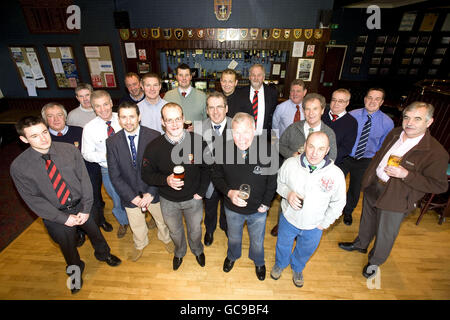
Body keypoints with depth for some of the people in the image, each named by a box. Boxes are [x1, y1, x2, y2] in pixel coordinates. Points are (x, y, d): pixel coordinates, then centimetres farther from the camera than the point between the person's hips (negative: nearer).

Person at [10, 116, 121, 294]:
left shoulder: (70, 150, -16)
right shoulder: (19, 167, -17)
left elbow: (84, 179, -11)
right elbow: (33, 200, -13)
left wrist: (85, 209, -14)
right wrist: (64, 218, -16)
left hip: (81, 205, 1)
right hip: (55, 215, -1)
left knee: (95, 232, 23)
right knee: (68, 246, 22)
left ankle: (103, 254, 57)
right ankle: (75, 269, 55)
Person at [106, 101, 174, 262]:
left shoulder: (154, 136, -17)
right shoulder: (112, 142, -11)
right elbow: (114, 175, -9)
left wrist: (151, 193, -20)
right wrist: (132, 196, -16)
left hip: (153, 192, -1)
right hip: (130, 195, 2)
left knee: (162, 220, 24)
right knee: (137, 226, 26)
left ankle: (165, 239, 57)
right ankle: (140, 245, 58)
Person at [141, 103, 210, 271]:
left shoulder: (197, 140, -20)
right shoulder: (154, 147, -21)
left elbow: (206, 167, -6)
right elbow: (146, 175, -9)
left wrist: (201, 191, -9)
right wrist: (166, 180, -27)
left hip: (193, 198, 0)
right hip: (168, 200, 1)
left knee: (195, 229, 24)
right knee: (175, 231, 26)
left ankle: (197, 249, 59)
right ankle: (179, 252, 60)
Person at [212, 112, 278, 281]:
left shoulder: (267, 150, -27)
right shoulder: (224, 151, -23)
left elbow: (273, 179, -11)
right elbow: (217, 177, -7)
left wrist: (265, 203, -10)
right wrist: (229, 192, -24)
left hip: (258, 210, -1)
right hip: (233, 208, 1)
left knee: (257, 241, 26)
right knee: (233, 237, 29)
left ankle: (259, 262, 60)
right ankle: (232, 256, 64)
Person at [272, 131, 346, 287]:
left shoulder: (336, 174, -24)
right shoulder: (290, 163, -23)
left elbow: (338, 202, -7)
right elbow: (279, 182, -4)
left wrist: (325, 223, -3)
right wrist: (288, 193, -24)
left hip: (314, 226, 1)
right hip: (289, 218, 0)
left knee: (305, 251, 28)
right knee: (283, 245, 27)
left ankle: (297, 268, 63)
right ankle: (280, 264, 62)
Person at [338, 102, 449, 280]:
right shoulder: (395, 133, -2)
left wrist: (406, 175, -30)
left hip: (395, 200, -5)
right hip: (373, 187, 6)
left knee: (385, 234, 14)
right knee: (367, 221, 27)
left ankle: (374, 262, 40)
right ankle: (361, 244, 54)